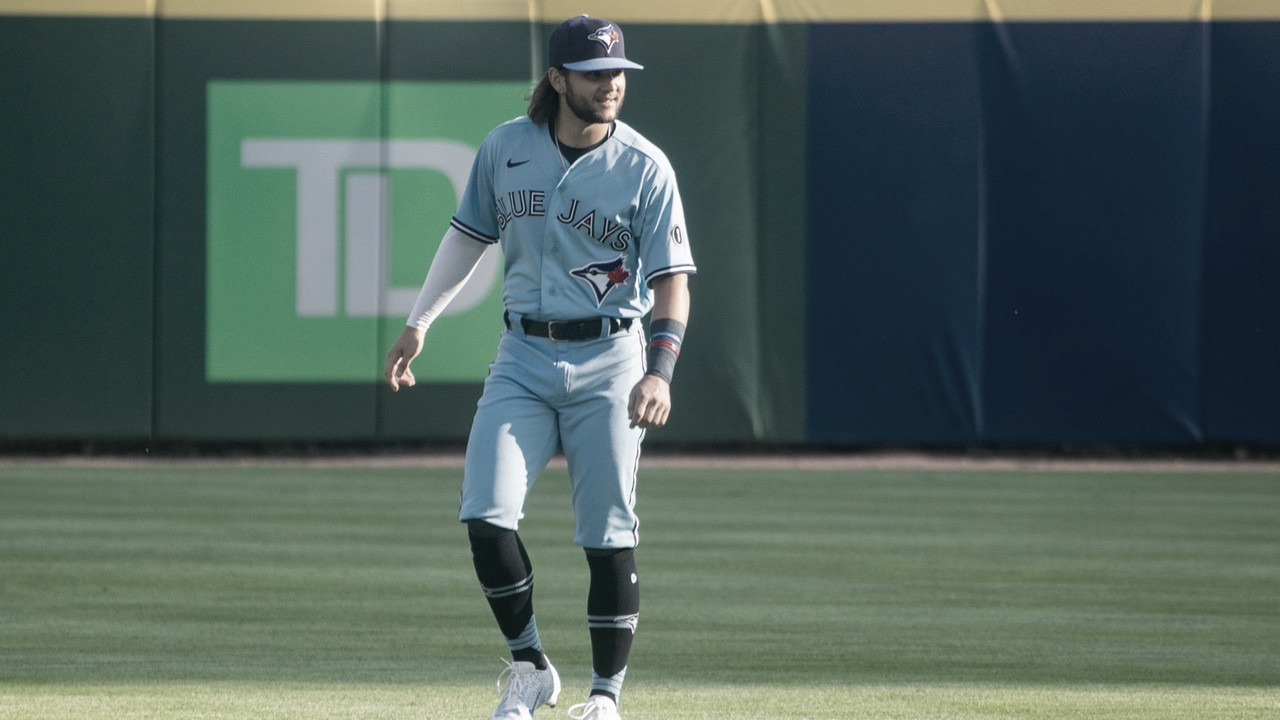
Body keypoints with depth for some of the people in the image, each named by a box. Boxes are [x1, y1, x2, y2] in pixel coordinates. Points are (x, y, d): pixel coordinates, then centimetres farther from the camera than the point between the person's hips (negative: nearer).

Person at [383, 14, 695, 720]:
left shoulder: (645, 168, -6)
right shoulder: (505, 148, 3)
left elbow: (672, 279, -9)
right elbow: (468, 235, 18)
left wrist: (659, 371, -22)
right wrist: (418, 322, 16)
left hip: (609, 359, -2)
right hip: (523, 357, 2)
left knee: (608, 536, -2)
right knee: (485, 515, -10)